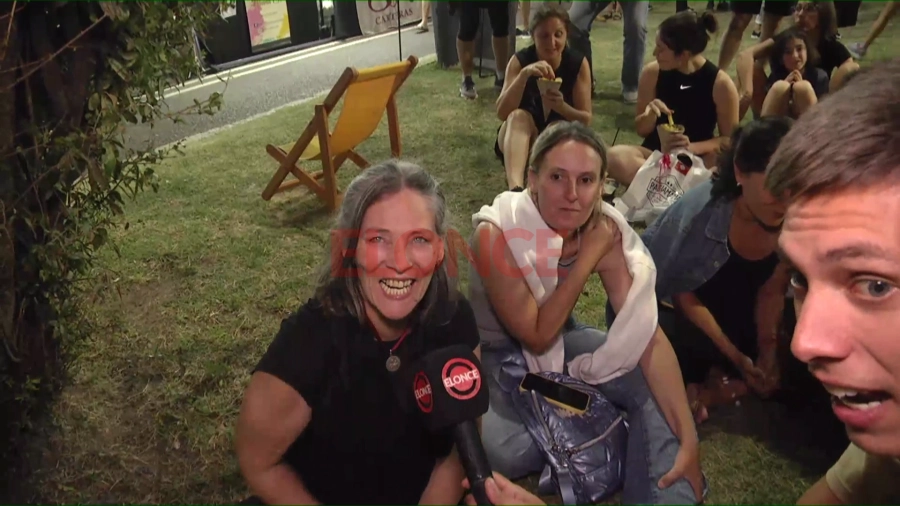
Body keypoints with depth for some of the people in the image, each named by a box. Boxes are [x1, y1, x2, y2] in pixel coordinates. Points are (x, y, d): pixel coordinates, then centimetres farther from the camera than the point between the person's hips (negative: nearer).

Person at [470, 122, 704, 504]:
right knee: (503, 452, -28)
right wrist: (588, 258, -31)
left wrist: (688, 438, -28)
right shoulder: (496, 233, -31)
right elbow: (536, 338, -27)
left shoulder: (602, 230, -18)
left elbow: (647, 333, -22)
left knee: (652, 388, -17)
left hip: (560, 338, 4)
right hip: (496, 353, -3)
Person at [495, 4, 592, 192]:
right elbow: (502, 113, -23)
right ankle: (515, 189, -56)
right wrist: (524, 74, -36)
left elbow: (586, 119, -10)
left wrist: (561, 107, -31)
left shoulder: (578, 63, -10)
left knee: (558, 128, -31)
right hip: (520, 139, -1)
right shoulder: (520, 61, -12)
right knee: (518, 116, -33)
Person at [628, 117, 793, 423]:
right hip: (659, 304, -5)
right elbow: (684, 296, -20)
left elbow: (771, 291, -6)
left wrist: (768, 349, -19)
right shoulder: (703, 212, -32)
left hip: (721, 305, 6)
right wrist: (737, 357, -21)